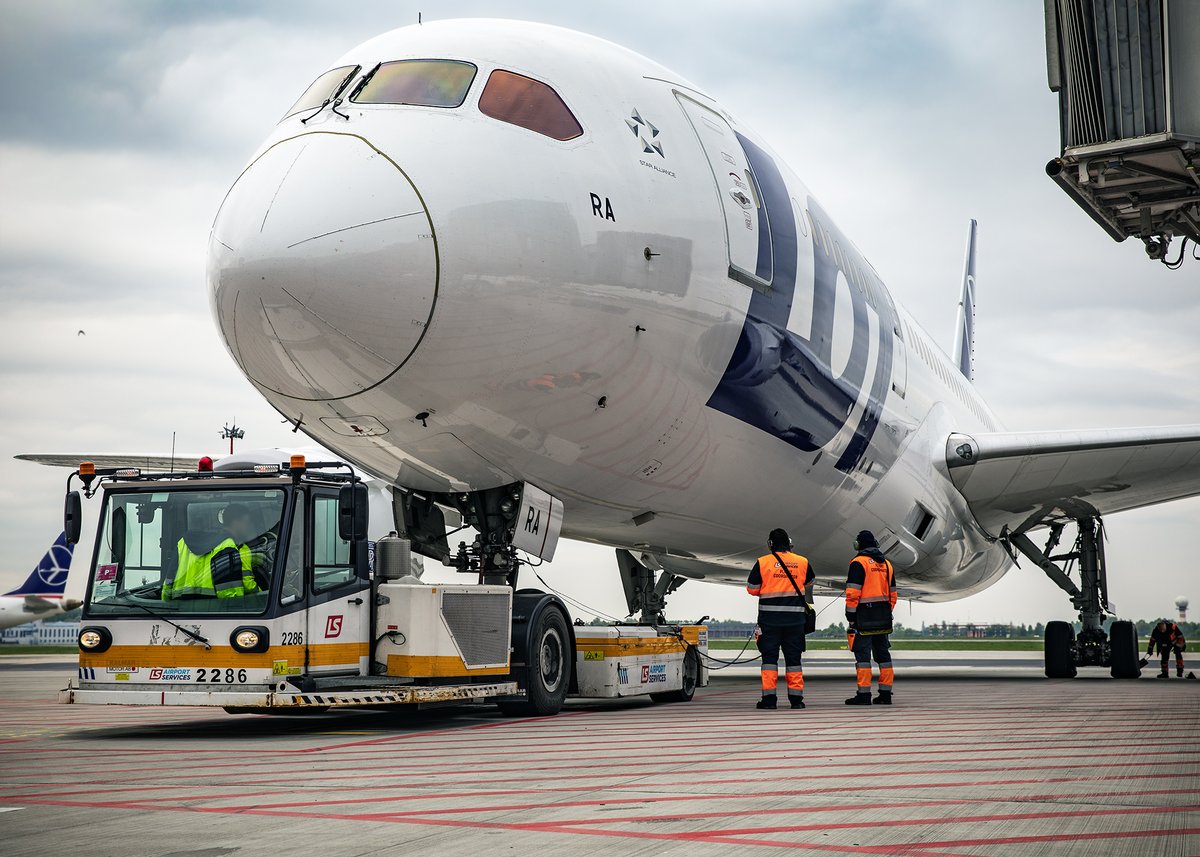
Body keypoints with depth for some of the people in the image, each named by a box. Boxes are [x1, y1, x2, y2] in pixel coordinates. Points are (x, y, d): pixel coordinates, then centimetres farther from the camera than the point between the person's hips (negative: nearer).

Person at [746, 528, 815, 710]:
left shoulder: (762, 562, -5)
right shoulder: (802, 562, 3)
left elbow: (752, 589, 0)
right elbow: (809, 581, 22)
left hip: (770, 618, -2)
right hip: (795, 617, 2)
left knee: (769, 656, 3)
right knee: (793, 657, 9)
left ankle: (769, 696, -3)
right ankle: (796, 697, 8)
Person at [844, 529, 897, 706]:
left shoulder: (858, 563, -8)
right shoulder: (886, 564, 15)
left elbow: (852, 593, -14)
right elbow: (892, 593, 17)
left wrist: (850, 617, -10)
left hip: (864, 616, -7)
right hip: (883, 618, 7)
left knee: (862, 653, -6)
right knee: (883, 653, 10)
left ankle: (863, 694, -9)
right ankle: (885, 693, 11)